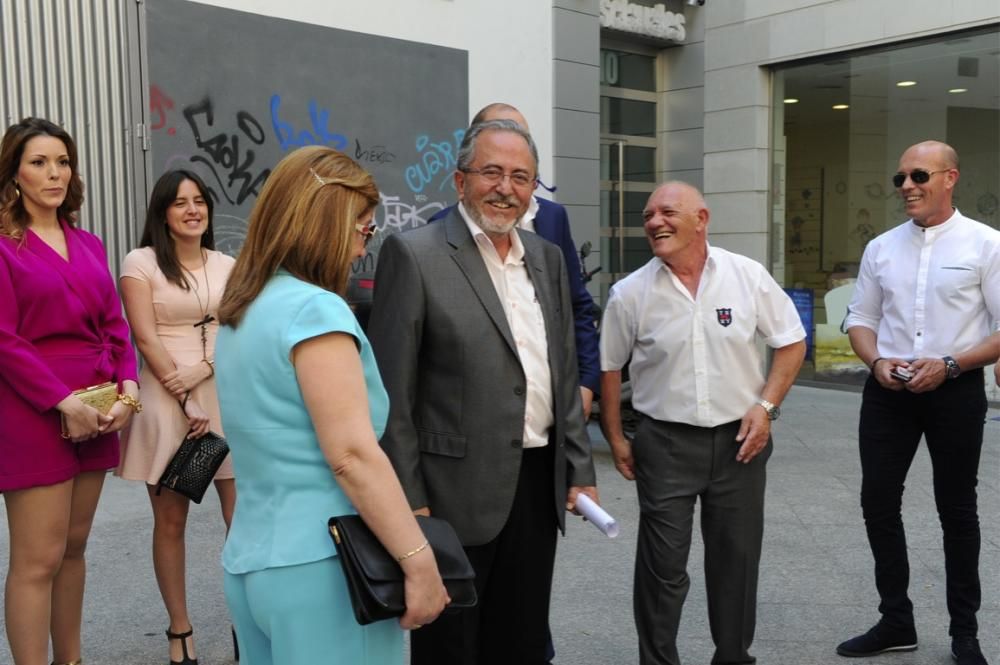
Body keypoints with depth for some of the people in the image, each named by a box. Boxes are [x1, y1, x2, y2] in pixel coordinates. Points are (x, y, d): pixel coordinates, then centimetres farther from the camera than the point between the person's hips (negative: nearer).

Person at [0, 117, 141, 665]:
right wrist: (64, 402, -16)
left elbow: (114, 326, 12)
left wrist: (127, 387, -3)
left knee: (74, 547, 14)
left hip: (96, 413, 6)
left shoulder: (89, 245, 13)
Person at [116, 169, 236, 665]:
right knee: (170, 520, 5)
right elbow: (146, 338, -7)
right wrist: (186, 402, -11)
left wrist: (201, 371, -14)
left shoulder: (228, 266, 12)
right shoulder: (141, 263, 1)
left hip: (226, 397, 3)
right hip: (167, 401, -3)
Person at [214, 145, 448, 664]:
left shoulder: (239, 315, 12)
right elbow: (352, 454, -21)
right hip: (321, 564, -9)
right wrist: (419, 561, -18)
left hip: (252, 560, 9)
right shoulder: (315, 309, -16)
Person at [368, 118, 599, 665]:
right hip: (459, 491, -5)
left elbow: (564, 374, 14)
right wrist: (408, 499, -13)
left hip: (539, 483, 6)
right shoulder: (414, 254, -9)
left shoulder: (548, 258, 10)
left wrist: (579, 468, 10)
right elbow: (392, 390, -11)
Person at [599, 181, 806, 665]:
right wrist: (616, 439, 5)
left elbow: (791, 343, 4)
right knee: (662, 564, 3)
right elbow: (608, 367, 4)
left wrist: (766, 405, -7)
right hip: (665, 443, -1)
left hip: (740, 438, 1)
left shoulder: (749, 276, -4)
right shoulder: (630, 293, -5)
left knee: (738, 558, 12)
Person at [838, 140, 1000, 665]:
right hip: (887, 391, 4)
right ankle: (895, 621, 25)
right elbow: (861, 320, 11)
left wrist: (949, 365, -19)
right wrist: (876, 362, -8)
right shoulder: (881, 248, 6)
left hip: (955, 390, -3)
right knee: (878, 503, 7)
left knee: (957, 510, 11)